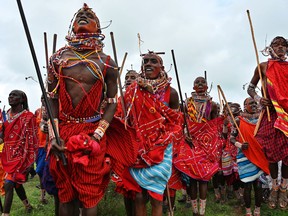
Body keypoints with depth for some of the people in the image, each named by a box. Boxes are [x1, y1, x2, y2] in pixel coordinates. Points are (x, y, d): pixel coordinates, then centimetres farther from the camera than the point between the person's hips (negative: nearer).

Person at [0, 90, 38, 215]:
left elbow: (31, 140, -11)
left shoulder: (28, 116, -9)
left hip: (20, 156, -7)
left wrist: (29, 161, -13)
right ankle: (27, 205, 37)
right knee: (16, 182, 18)